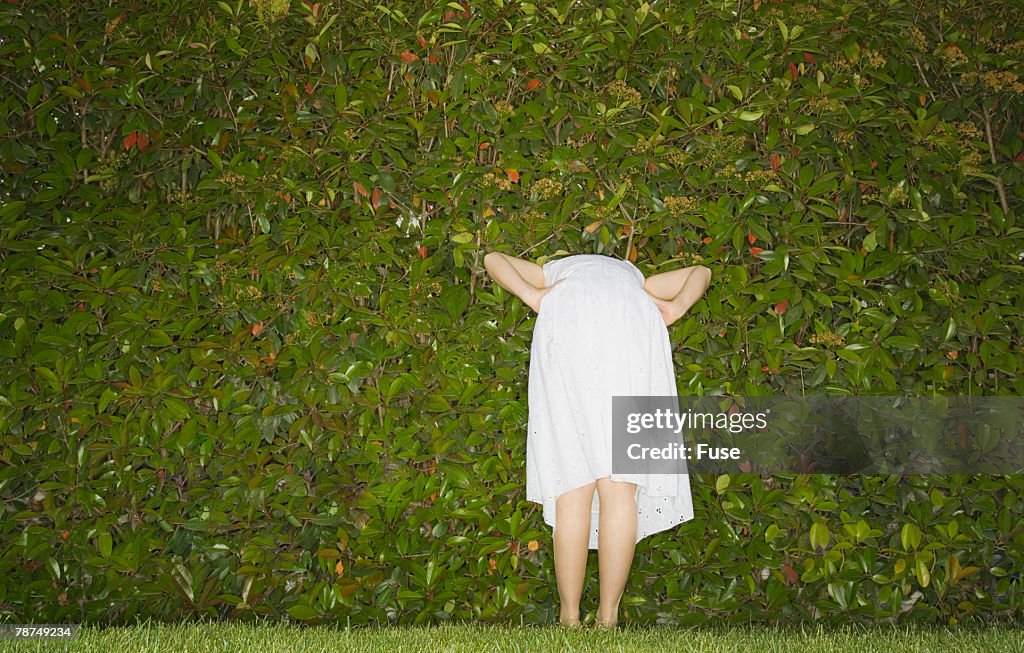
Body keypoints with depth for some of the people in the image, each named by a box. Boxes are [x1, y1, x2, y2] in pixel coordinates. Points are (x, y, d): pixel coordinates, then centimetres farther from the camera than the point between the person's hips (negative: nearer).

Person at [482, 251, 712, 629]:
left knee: (572, 484, -2)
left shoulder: (555, 273, 42)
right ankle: (608, 618, -4)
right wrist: (675, 309, 18)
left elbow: (493, 259, 29)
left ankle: (570, 619, -2)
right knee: (620, 484, -2)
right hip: (634, 324, 1)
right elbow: (700, 272, 38)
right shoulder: (636, 280, 45)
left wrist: (533, 297, 13)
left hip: (566, 323, 0)